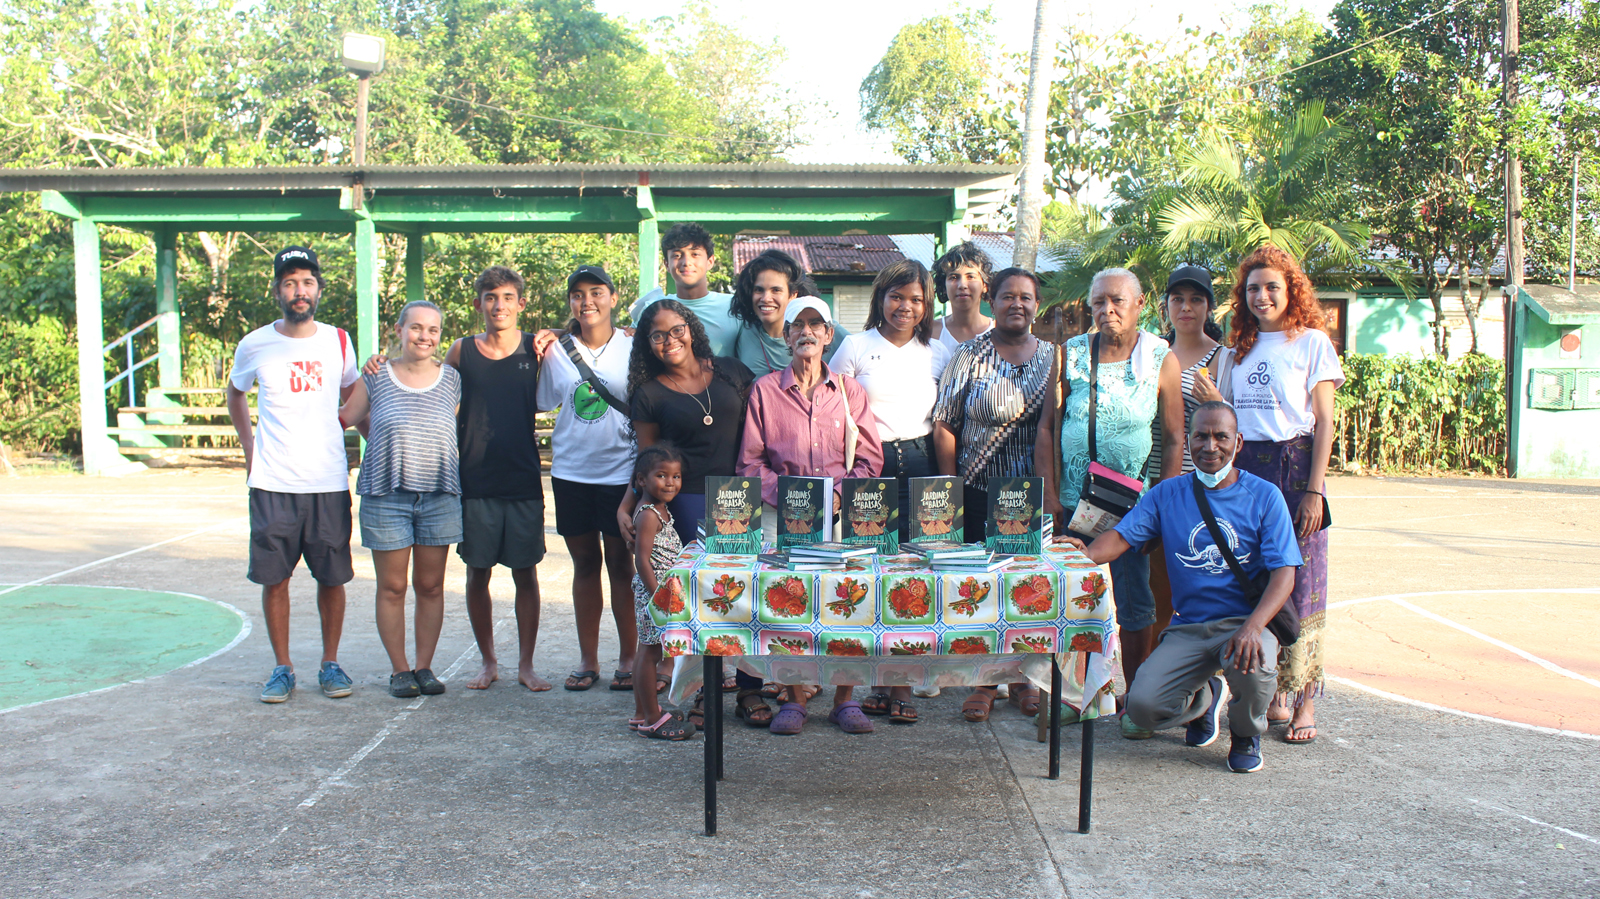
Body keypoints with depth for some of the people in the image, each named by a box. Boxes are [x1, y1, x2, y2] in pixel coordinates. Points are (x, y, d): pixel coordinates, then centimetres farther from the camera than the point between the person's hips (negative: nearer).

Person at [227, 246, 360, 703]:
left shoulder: (338, 341, 4)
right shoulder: (255, 346, 1)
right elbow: (235, 394, 20)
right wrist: (248, 448, 11)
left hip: (329, 481, 1)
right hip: (272, 483, -1)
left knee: (332, 577, 5)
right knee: (274, 577, 3)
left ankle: (330, 663, 19)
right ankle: (282, 667, 17)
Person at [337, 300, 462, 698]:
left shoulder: (452, 380, 5)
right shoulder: (376, 378, 1)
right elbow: (344, 418, 7)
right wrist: (387, 447, 6)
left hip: (439, 497, 2)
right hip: (386, 496, -2)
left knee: (430, 586, 7)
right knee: (392, 587, 3)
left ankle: (424, 667, 18)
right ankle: (399, 670, 14)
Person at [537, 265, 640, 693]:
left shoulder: (631, 349, -1)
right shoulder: (556, 351, 4)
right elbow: (542, 403, 11)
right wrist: (537, 358, 2)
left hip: (620, 470, -2)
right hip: (571, 470, 2)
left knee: (620, 563, 3)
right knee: (585, 563, 9)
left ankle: (628, 658, 13)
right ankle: (587, 659, 18)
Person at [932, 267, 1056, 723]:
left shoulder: (1051, 357, 7)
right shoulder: (971, 355, -1)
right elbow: (944, 425, -2)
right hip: (979, 492, -2)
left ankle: (1022, 675, 22)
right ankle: (984, 680, 13)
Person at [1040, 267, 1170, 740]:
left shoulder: (1161, 357, 0)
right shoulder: (1072, 354, 4)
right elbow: (1047, 426, 5)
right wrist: (1050, 491, -2)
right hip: (1075, 500, 2)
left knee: (1136, 602, 2)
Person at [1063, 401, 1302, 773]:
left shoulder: (1264, 496, 0)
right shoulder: (1167, 494, 7)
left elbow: (1283, 573, -8)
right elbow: (1121, 536, -4)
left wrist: (1253, 626, -26)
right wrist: (1087, 553, -28)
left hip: (1245, 622, -2)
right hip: (1187, 629, 2)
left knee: (1252, 665, -37)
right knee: (1143, 706, -19)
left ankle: (1246, 733, 2)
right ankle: (1203, 698, 20)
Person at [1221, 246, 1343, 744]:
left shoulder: (1312, 343, 2)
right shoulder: (1240, 350, 16)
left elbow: (1324, 422, -3)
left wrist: (1314, 490, -10)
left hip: (1294, 467, -4)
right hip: (1243, 470, 4)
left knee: (1299, 585, -4)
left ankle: (1305, 700, 4)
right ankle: (1271, 695, 12)